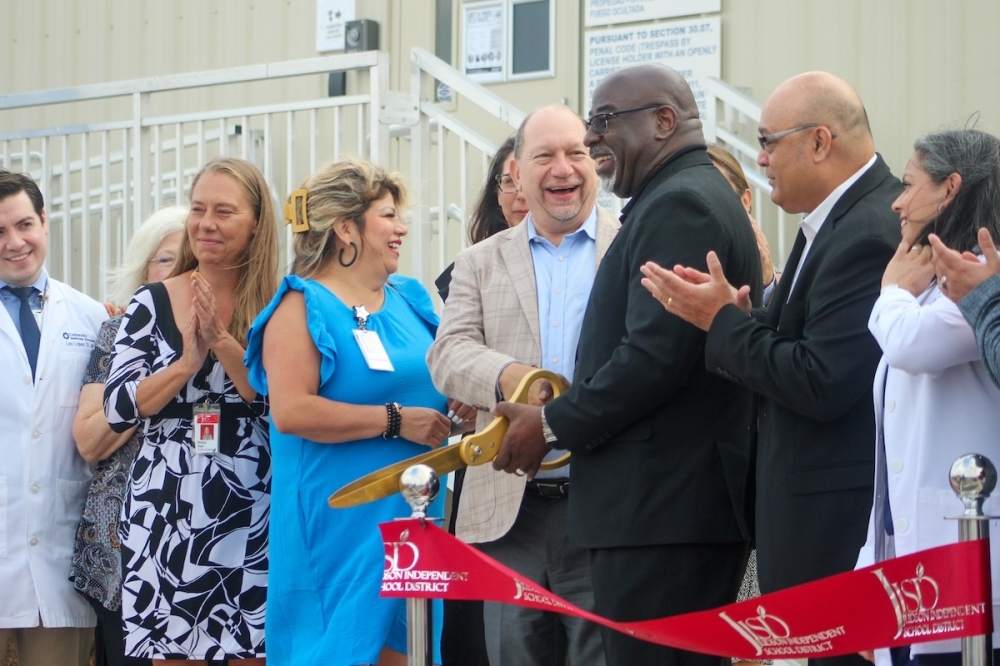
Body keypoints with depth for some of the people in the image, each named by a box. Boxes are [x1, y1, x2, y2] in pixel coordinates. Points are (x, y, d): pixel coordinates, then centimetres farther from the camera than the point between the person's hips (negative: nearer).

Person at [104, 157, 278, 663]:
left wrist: (223, 342, -17)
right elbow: (117, 408, -3)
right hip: (168, 513, 1)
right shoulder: (151, 305, 4)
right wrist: (189, 361, -14)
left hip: (251, 514, -1)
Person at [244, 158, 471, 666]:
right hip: (341, 523, -6)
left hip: (414, 512, 7)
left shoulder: (408, 300, 14)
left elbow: (433, 382, 28)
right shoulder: (303, 306, -6)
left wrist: (455, 408, 3)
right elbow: (291, 411, -19)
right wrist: (396, 420, -18)